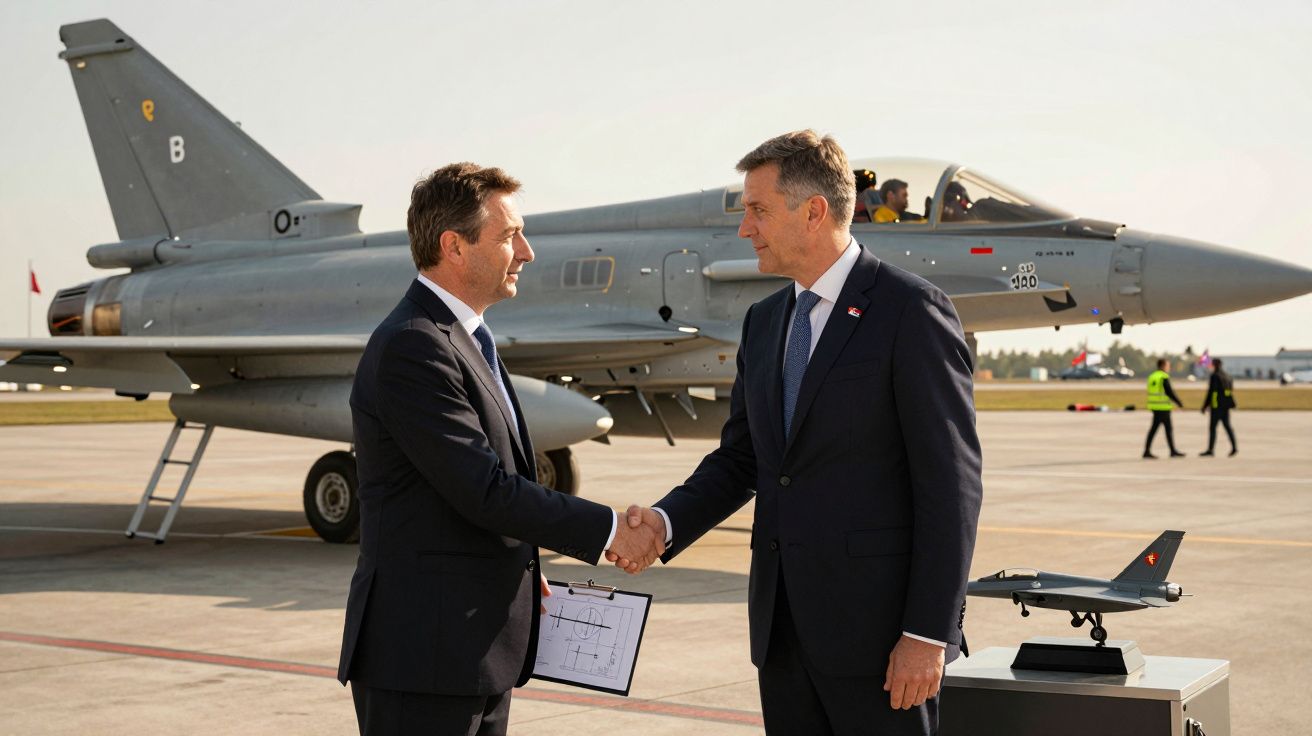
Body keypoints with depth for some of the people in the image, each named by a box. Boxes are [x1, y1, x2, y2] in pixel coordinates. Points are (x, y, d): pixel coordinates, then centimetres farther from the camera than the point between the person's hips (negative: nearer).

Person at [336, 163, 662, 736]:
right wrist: (607, 530, -15)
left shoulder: (463, 340, 15)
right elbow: (484, 489, -22)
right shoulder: (412, 348, -18)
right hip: (422, 651, -10)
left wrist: (517, 566, 12)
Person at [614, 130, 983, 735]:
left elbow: (951, 483, -12)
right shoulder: (764, 322, 13)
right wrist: (667, 520, -3)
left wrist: (928, 633, -16)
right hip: (783, 626, 7)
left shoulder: (910, 310, -9)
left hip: (877, 623, -7)